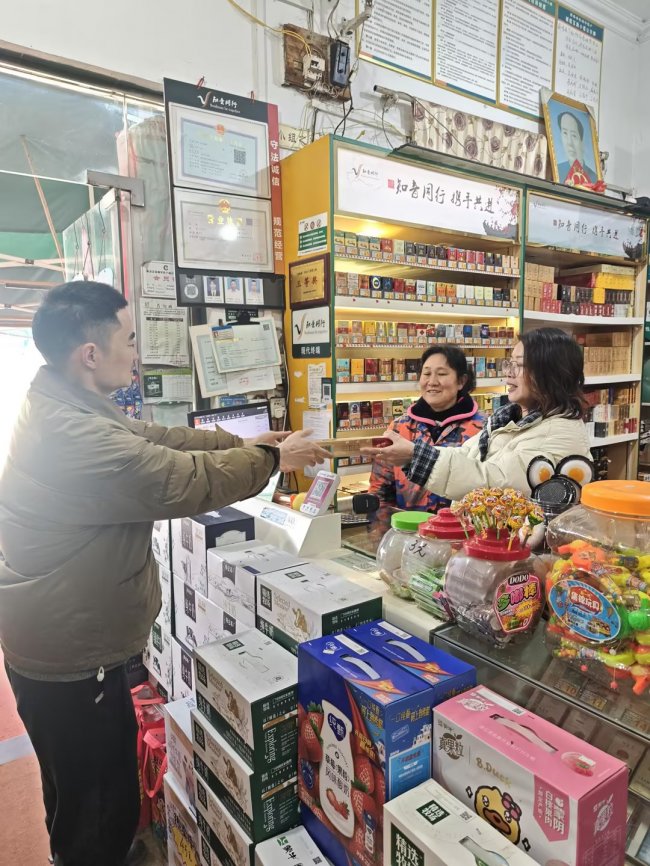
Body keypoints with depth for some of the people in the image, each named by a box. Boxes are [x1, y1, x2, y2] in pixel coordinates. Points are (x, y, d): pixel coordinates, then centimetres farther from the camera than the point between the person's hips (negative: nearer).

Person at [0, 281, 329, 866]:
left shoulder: (64, 407, 4)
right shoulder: (69, 435, -31)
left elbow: (156, 439, 8)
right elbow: (186, 481, -30)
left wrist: (244, 442, 3)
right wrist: (273, 459, -15)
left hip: (69, 637, 10)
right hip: (68, 660, -10)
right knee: (101, 805, 11)